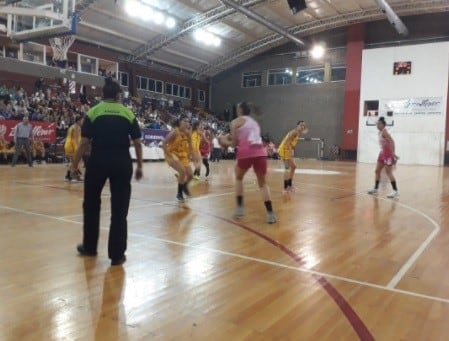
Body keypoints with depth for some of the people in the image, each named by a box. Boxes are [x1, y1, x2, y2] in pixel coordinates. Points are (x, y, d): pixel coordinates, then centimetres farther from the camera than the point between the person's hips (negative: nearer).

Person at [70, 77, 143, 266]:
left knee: (91, 205, 19)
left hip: (98, 162, 0)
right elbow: (137, 143, 1)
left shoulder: (93, 112, 1)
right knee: (119, 209, 5)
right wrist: (139, 166, 9)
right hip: (122, 163, 0)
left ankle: (89, 247, 31)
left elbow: (84, 143, -4)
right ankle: (117, 254, 10)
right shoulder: (128, 114, 4)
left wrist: (74, 165, 6)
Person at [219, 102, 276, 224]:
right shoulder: (254, 122, 29)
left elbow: (235, 143, 9)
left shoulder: (236, 121, 12)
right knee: (262, 183, 13)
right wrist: (233, 139, 37)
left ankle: (239, 208, 16)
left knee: (239, 178, 21)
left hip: (246, 152, -4)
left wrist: (225, 142, 28)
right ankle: (270, 214, 1)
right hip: (260, 152, 4)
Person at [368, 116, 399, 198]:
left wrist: (393, 153, -32)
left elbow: (392, 141, -26)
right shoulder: (380, 132, 12)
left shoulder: (384, 132, -16)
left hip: (388, 154, -10)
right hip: (383, 153, 10)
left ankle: (396, 191, -6)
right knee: (377, 171, 12)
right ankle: (376, 189, 21)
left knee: (389, 173, -9)